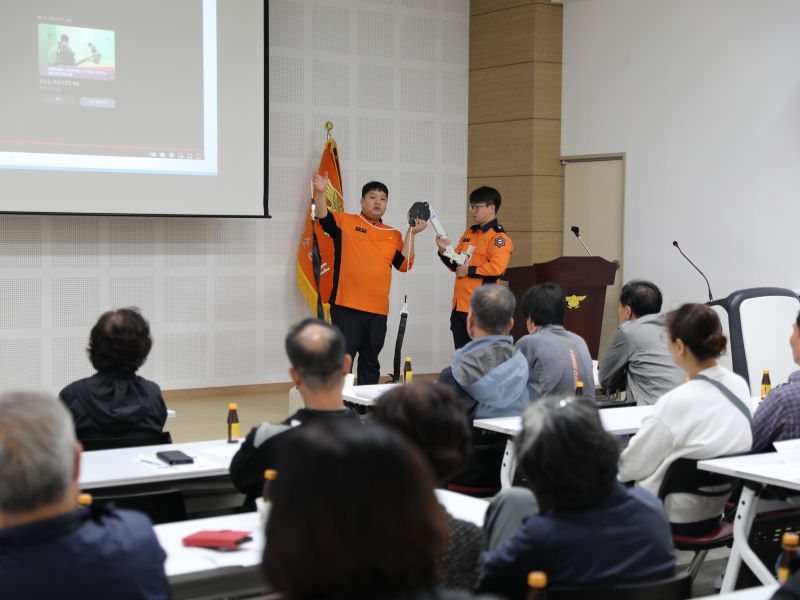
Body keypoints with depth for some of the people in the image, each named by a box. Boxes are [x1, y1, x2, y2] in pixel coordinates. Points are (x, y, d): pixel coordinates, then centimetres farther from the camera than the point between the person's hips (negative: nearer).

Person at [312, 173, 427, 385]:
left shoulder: (393, 235, 13)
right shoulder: (345, 221, 3)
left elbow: (404, 264, 5)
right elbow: (322, 217, -12)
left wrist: (412, 233, -1)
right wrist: (321, 192, -28)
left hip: (378, 310, 4)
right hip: (347, 306, -4)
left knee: (370, 361, 13)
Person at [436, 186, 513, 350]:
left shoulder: (499, 237, -9)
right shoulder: (469, 233, 17)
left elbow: (496, 268, -23)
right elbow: (456, 264, 19)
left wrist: (469, 271, -13)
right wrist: (444, 251, -1)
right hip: (459, 305, 8)